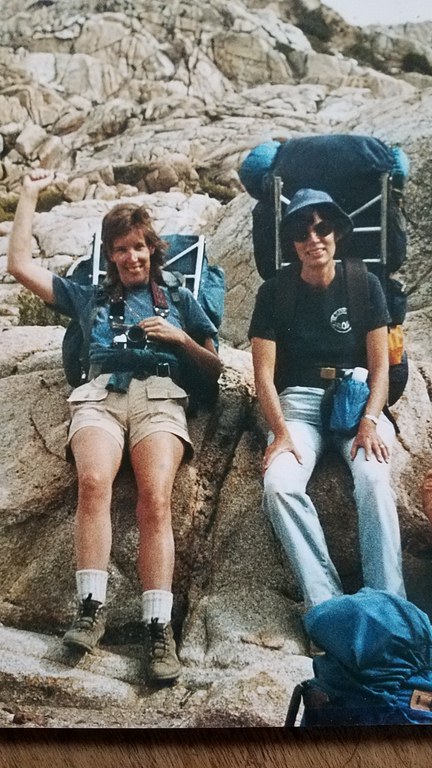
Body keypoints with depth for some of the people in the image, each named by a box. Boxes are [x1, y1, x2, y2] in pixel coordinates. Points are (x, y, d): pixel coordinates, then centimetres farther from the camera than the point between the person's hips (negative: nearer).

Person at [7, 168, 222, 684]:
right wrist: (28, 198, 30)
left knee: (155, 496, -30)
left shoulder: (180, 302, 30)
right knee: (93, 481, -34)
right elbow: (19, 265, 27)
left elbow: (215, 370, 24)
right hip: (99, 395, 1)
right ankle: (91, 608, -34)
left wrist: (180, 338, 6)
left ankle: (158, 626, -36)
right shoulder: (89, 299, 31)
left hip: (160, 395, -1)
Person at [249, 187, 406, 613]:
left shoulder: (364, 285, 5)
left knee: (373, 479, -32)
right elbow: (264, 372, -2)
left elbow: (380, 367, 2)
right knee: (279, 485, -30)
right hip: (299, 402, 0)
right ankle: (326, 605, -28)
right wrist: (281, 432, -17)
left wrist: (369, 422, -16)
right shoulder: (275, 293, 4)